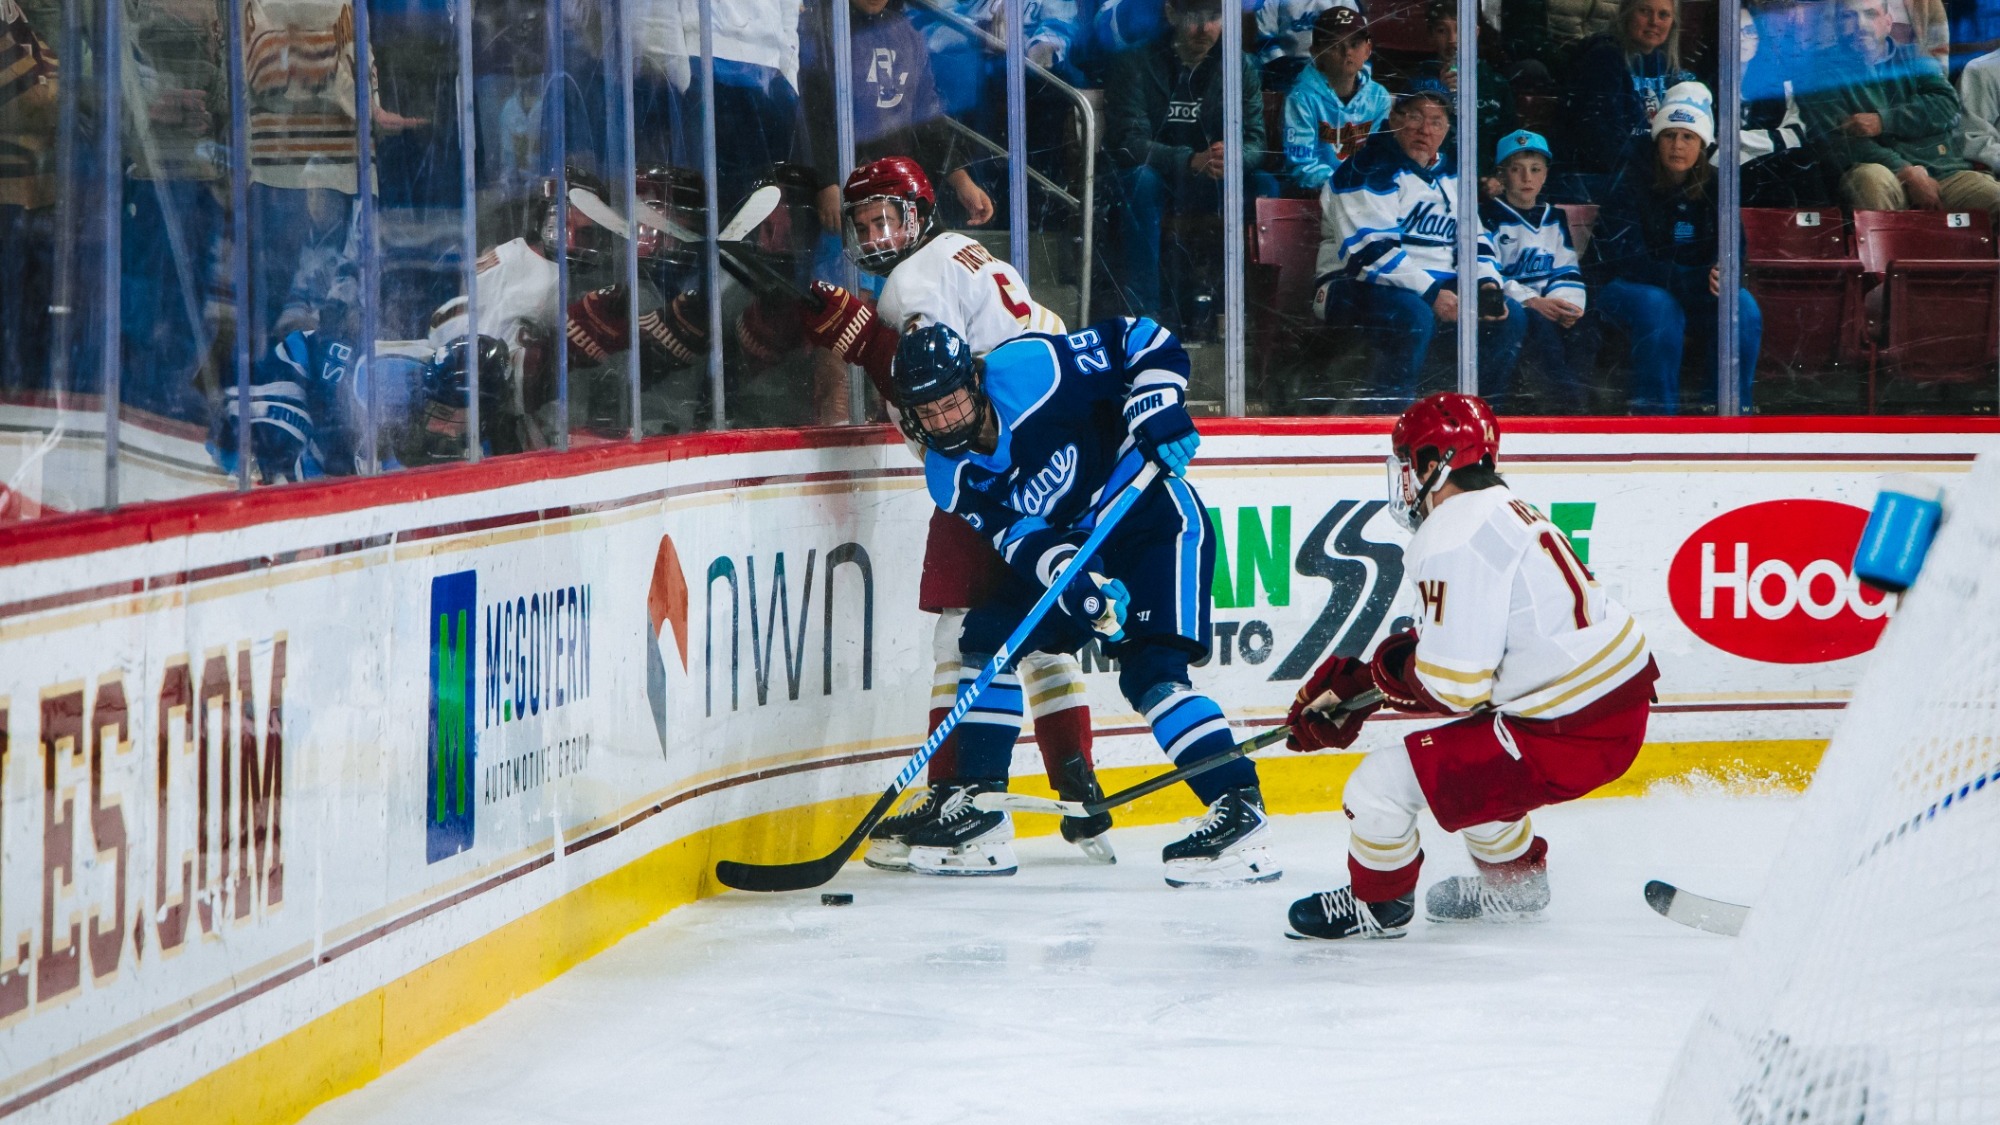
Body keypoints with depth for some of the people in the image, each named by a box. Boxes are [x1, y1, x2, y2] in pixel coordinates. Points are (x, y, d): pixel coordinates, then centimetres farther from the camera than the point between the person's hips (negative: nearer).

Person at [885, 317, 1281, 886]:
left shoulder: (1028, 372, -24)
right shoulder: (951, 476, -7)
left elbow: (1143, 339, -17)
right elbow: (1019, 538, -16)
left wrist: (1157, 412, -29)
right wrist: (1076, 581, -34)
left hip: (1155, 521, -7)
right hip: (1071, 544, 7)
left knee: (1149, 671, -20)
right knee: (988, 637, 0)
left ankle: (1242, 815, -23)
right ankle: (976, 806, 8)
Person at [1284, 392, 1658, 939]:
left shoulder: (1453, 542, -18)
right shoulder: (1504, 509, 14)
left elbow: (1455, 686, -21)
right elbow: (1457, 647, 21)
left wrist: (1385, 672, 0)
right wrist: (1348, 684, 14)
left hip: (1570, 737, -10)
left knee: (1382, 784, -4)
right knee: (1463, 759, 33)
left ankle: (1378, 904, 21)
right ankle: (1514, 882, 49)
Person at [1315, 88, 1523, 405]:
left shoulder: (1451, 173, 16)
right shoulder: (1369, 170, -10)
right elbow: (1368, 250, -21)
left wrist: (1487, 284, -4)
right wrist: (1431, 294, -26)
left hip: (1437, 287, 8)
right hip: (1359, 286, -8)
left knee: (1508, 314, -9)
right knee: (1413, 315, -38)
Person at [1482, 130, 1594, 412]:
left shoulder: (1555, 219, 20)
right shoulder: (1487, 217, 2)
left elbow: (1567, 270, 12)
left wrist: (1568, 305, -12)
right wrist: (1533, 302, -22)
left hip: (1545, 308, 5)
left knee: (1584, 332, -24)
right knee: (1537, 322, -36)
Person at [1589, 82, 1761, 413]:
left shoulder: (1715, 185, 2)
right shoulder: (1630, 183, -12)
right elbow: (1626, 259, -19)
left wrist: (1720, 274, -26)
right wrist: (1692, 280, -32)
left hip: (1695, 290, 4)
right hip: (1627, 288, -4)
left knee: (1743, 308, -25)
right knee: (1659, 308, -37)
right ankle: (1655, 414, -32)